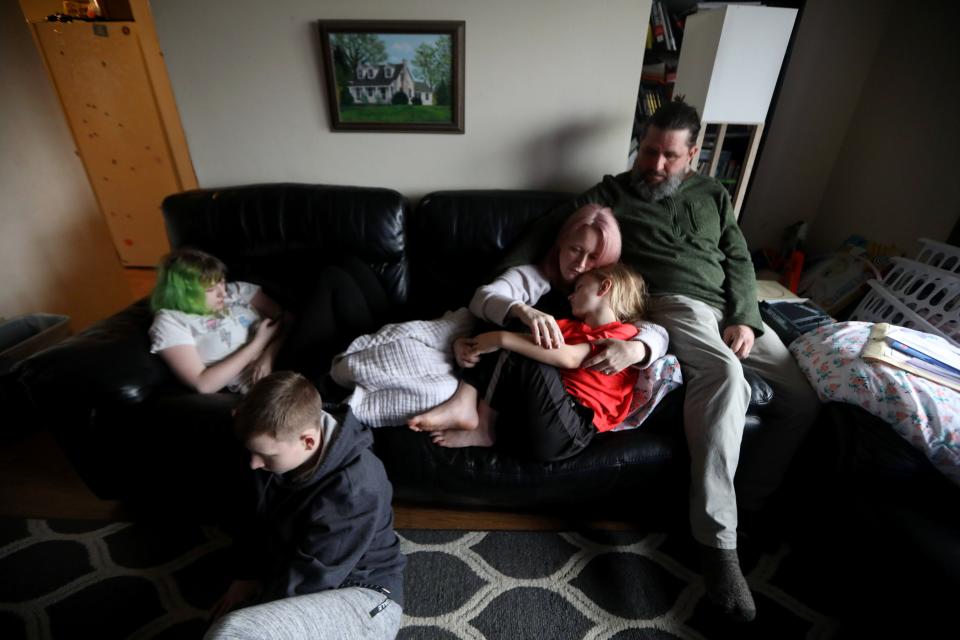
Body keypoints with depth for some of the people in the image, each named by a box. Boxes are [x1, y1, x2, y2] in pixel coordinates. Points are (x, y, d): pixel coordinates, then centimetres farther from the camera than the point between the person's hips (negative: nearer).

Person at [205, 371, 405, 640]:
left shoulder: (355, 488, -30)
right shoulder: (283, 452, -6)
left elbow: (308, 578, -21)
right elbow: (264, 520, 12)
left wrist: (258, 614, -9)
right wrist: (248, 576, 5)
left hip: (364, 598, -7)